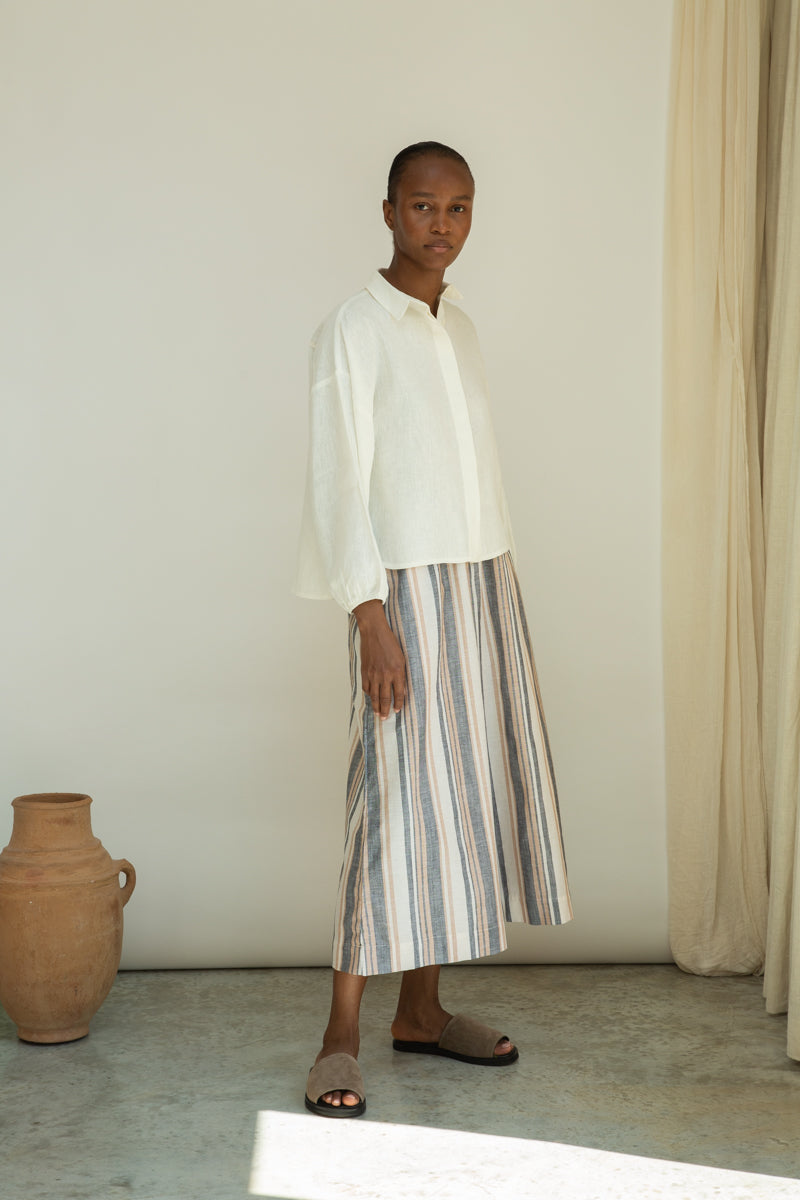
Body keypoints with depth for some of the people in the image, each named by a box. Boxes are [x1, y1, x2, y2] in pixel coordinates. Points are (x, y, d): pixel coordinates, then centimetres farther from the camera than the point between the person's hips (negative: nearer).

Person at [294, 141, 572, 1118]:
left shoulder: (459, 328, 15)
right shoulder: (353, 331, -8)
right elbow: (338, 480, -13)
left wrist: (507, 594, 15)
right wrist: (371, 616, -20)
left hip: (483, 581, 7)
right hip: (407, 590, -7)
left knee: (464, 790, 9)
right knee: (396, 800, -9)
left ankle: (422, 1010, 20)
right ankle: (339, 1041, -2)